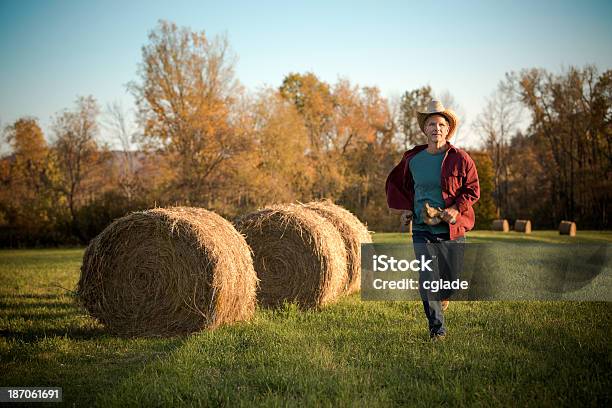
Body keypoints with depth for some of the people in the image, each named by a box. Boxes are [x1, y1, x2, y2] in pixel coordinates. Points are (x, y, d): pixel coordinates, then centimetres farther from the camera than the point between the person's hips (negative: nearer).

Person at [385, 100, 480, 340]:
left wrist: (456, 209, -17)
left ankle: (442, 295, 45)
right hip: (422, 229, 1)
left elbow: (473, 189, -2)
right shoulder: (412, 158, 3)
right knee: (426, 278, -9)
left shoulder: (459, 158, -4)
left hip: (452, 229, -1)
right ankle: (437, 328, 1)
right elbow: (397, 183, 19)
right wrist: (404, 208, 5)